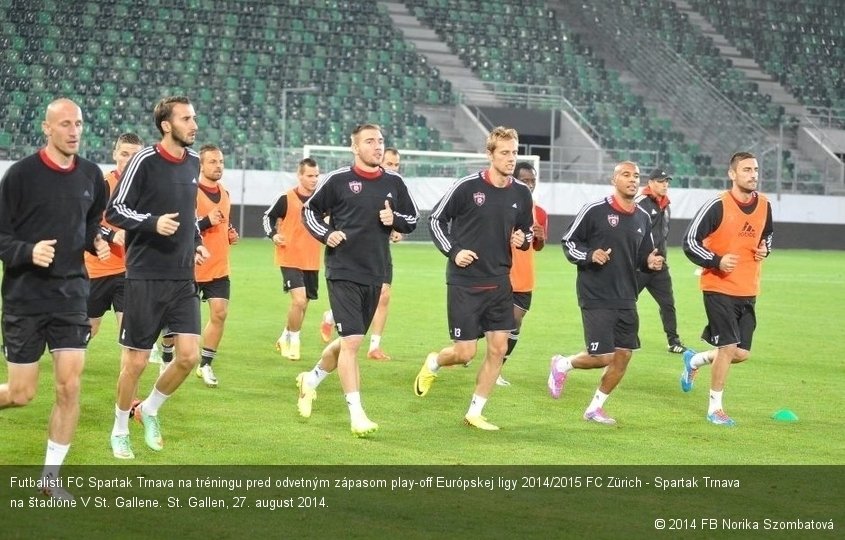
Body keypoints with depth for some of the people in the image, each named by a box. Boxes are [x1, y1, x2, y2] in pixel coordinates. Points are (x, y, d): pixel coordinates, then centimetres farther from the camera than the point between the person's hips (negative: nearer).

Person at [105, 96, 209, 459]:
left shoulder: (193, 162, 9)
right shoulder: (145, 161, -11)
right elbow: (114, 211, -9)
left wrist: (196, 243, 11)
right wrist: (153, 222, -23)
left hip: (183, 278, 5)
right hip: (146, 276, -5)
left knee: (189, 355, -4)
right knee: (136, 360, 1)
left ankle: (149, 409, 21)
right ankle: (120, 430, 22)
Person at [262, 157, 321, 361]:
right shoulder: (286, 199, -9)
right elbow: (268, 217, 4)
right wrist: (273, 235, -12)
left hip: (312, 262, 5)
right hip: (290, 259, -5)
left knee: (303, 303, 13)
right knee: (299, 300, -18)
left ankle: (285, 338, 33)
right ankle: (293, 341, 0)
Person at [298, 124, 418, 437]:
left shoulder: (394, 183, 6)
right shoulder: (338, 180, -5)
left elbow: (412, 219, 15)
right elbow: (310, 210, 7)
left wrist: (395, 219, -7)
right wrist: (326, 234, -9)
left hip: (375, 275, 5)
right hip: (342, 273, -5)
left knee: (350, 341, 16)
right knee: (351, 341, -13)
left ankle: (312, 379, 41)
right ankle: (356, 414, -10)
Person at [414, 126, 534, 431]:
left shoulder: (521, 194, 3)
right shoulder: (467, 187, -11)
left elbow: (527, 232, 18)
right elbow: (436, 219, -1)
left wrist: (523, 239, -5)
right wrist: (453, 251, -11)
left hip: (499, 283, 5)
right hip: (464, 283, -5)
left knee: (499, 348, -1)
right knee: (465, 353, -5)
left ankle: (474, 413, 12)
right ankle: (433, 364, 30)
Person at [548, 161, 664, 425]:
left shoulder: (643, 218, 9)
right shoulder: (595, 210, -9)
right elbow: (569, 242, -2)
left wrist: (650, 262, -3)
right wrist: (590, 255, -20)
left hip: (626, 299, 6)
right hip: (596, 297, -6)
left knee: (623, 356, 4)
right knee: (601, 357, -10)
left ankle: (595, 408, 22)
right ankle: (562, 364, 20)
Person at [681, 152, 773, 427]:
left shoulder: (764, 205, 6)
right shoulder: (718, 206, -13)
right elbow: (690, 241, -11)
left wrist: (765, 249, 3)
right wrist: (716, 261, -22)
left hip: (748, 291, 6)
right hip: (719, 288, -6)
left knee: (742, 353, 6)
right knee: (729, 348, -9)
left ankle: (694, 360, 34)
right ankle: (715, 408, 8)